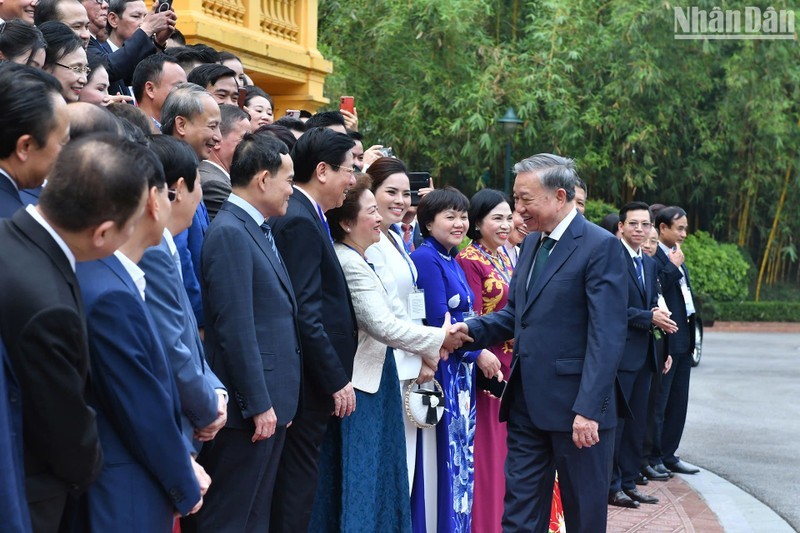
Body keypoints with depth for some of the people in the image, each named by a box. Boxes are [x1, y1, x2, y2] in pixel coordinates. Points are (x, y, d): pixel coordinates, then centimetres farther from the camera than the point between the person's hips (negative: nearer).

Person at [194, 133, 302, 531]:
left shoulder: (258, 230, 14)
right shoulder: (230, 233, -16)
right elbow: (235, 329, -20)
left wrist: (277, 401, 16)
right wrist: (258, 404, -19)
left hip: (271, 402, 10)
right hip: (251, 407, -10)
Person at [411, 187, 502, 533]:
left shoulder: (451, 261, 15)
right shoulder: (426, 258, -12)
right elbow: (438, 322, -18)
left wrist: (480, 353, 4)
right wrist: (478, 352, -10)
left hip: (462, 369, 9)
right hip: (441, 370, -9)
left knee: (461, 454, 12)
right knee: (445, 454, -4)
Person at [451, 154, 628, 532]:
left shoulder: (601, 247, -12)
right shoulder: (531, 244, 13)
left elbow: (607, 337, -17)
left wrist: (588, 408, -22)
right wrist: (472, 329, -4)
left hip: (576, 404, -7)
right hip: (527, 401, 7)